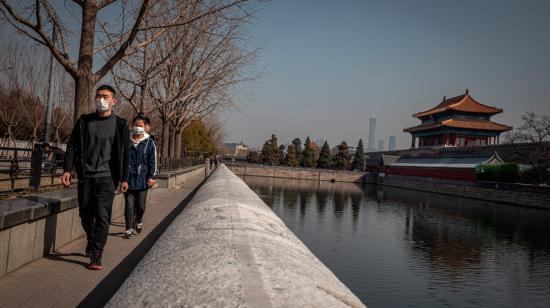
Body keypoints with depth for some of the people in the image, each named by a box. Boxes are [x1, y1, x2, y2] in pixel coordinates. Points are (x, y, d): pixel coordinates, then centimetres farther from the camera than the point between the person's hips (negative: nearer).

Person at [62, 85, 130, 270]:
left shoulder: (120, 125, 2)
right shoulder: (84, 121, 8)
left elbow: (125, 154, 2)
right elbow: (72, 146, 7)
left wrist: (124, 178, 0)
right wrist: (67, 169, -5)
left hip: (107, 177, -2)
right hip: (85, 176, 3)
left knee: (102, 216, -8)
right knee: (85, 215, 11)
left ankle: (96, 256, -3)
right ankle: (91, 241, 37)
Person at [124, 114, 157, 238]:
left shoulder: (149, 143, 1)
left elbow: (153, 161, 1)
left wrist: (152, 177, -5)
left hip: (142, 180, 0)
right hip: (128, 179, 1)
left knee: (141, 205, 6)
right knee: (129, 204, 1)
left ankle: (139, 220, 36)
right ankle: (129, 229, 11)